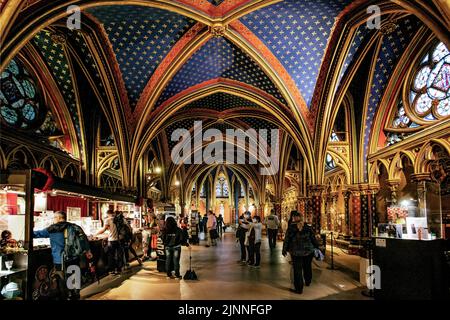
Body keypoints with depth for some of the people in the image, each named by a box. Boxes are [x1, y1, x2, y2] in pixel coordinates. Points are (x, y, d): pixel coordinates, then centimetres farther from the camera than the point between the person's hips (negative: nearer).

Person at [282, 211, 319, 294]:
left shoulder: (291, 228, -12)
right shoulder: (307, 227, -5)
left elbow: (287, 240, -8)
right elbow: (313, 238, 0)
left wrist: (284, 250, 3)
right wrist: (316, 247, 13)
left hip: (296, 252, -3)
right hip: (309, 251, 3)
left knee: (297, 270, 6)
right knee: (307, 267, 23)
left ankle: (299, 289, 12)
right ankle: (308, 282, 43)